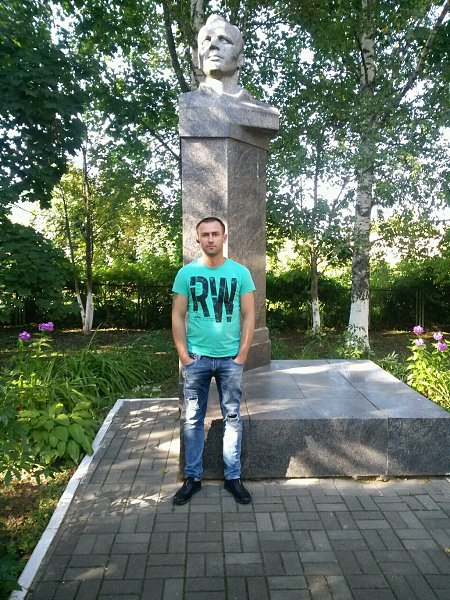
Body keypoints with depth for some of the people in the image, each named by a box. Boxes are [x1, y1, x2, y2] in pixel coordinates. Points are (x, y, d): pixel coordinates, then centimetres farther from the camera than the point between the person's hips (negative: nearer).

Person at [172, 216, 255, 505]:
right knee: (193, 419, 9)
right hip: (196, 358, 0)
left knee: (233, 418, 9)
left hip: (231, 359, 0)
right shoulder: (187, 273, 0)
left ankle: (233, 477, 24)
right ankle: (193, 478, 24)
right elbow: (178, 316, 1)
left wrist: (242, 354, -5)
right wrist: (184, 354, -5)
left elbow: (249, 316, 0)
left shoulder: (240, 272, 0)